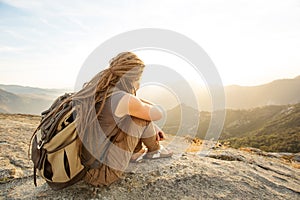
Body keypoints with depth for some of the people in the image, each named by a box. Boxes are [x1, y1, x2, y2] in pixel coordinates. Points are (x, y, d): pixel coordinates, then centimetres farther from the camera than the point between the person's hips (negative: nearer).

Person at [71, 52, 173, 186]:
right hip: (104, 168, -7)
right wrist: (139, 101, 8)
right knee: (141, 115, -5)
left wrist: (153, 128, 17)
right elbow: (158, 114, -7)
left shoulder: (99, 90, 2)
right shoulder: (124, 99, -23)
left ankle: (136, 152, 26)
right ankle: (154, 150, 19)